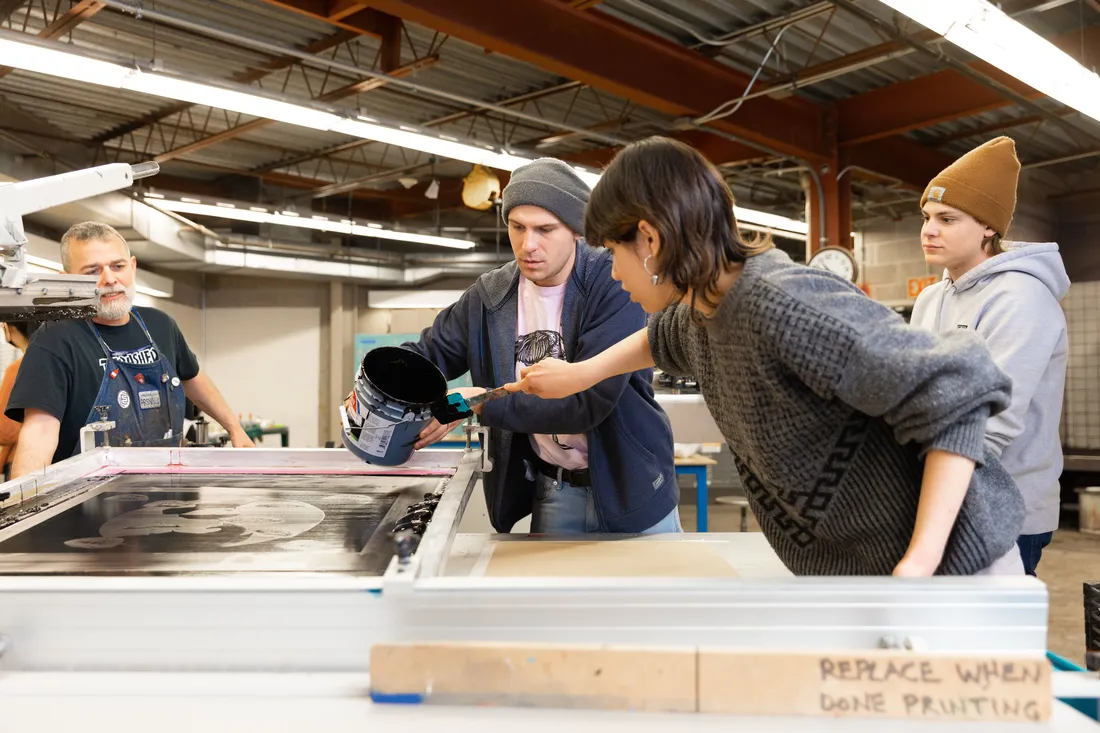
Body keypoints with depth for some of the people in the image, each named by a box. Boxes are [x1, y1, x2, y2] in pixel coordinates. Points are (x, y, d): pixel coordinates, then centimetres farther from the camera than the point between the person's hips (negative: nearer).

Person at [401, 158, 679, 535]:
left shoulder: (615, 284, -19)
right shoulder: (489, 295, -3)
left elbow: (588, 400, -27)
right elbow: (428, 354, 7)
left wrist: (482, 403, -27)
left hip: (631, 489, -3)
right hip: (553, 493, 3)